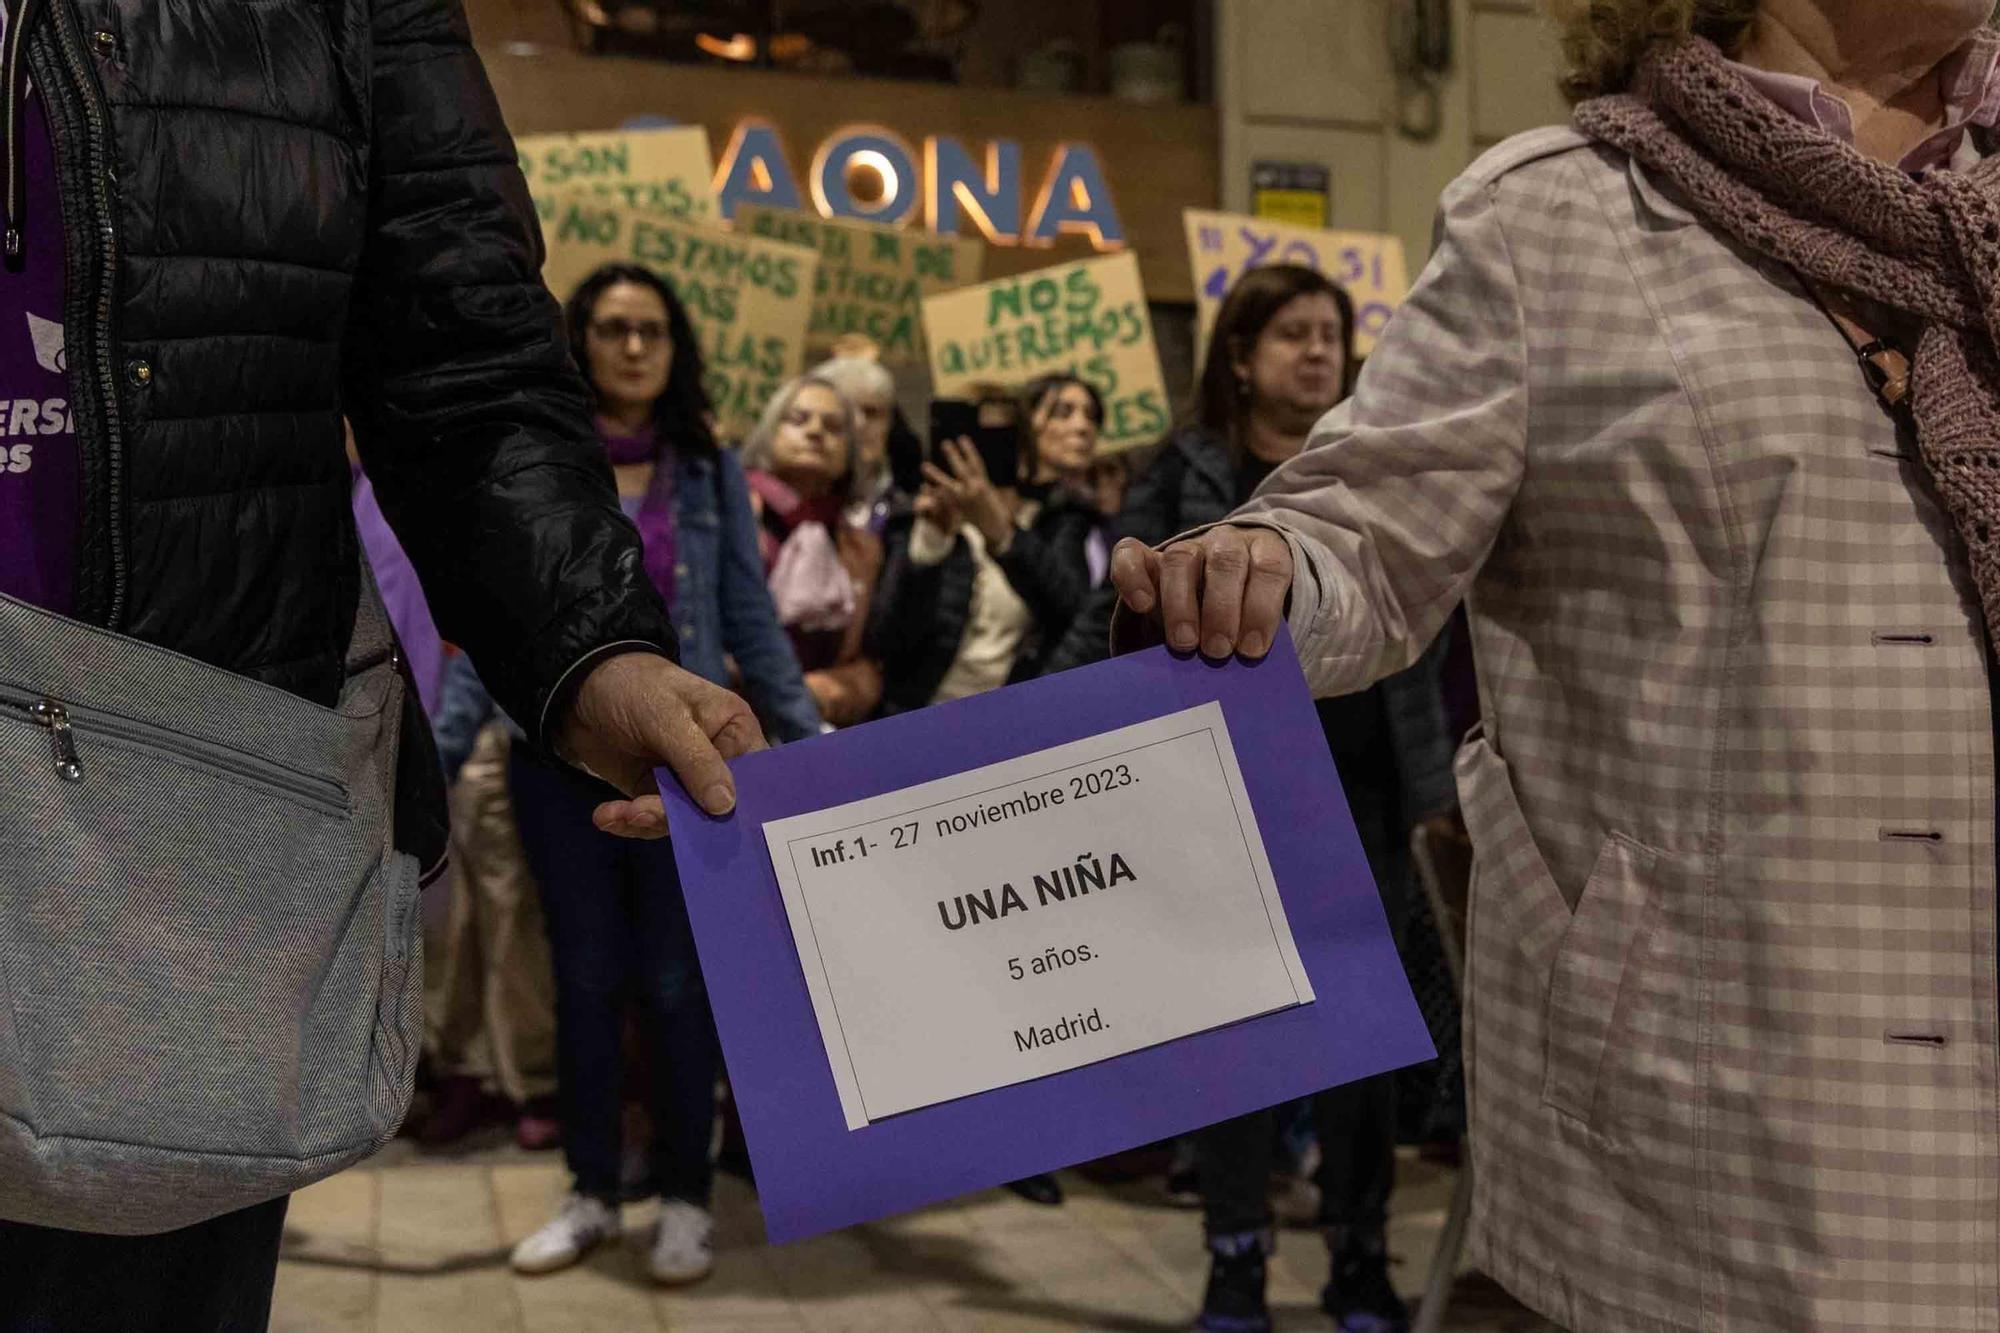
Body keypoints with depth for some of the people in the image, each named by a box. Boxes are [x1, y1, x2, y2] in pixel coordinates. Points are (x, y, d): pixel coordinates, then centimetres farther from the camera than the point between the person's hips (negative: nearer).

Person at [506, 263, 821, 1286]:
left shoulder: (710, 470, 5)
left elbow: (751, 622, 5)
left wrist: (810, 740, -2)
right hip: (560, 757, 1)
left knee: (677, 979, 4)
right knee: (584, 977, 9)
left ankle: (684, 1197, 16)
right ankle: (591, 1191, 22)